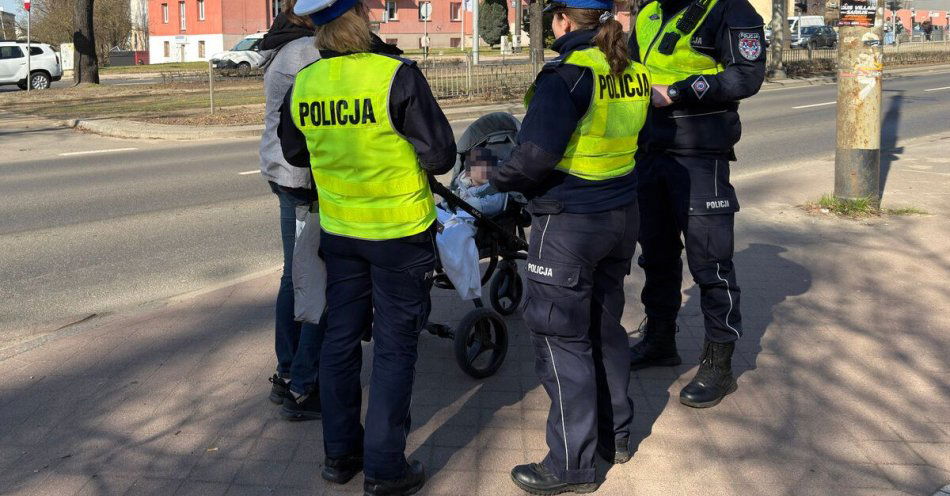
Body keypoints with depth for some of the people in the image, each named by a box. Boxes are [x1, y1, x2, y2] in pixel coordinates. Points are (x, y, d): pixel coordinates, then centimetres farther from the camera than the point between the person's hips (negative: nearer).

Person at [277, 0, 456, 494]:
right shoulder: (397, 76, -20)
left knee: (340, 337, 16)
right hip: (401, 231, -5)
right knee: (394, 347, 5)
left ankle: (340, 453, 28)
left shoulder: (302, 84, -3)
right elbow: (440, 156, -15)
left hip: (339, 229, 5)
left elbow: (294, 152, 13)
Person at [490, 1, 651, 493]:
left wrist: (499, 178, -5)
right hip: (621, 214, 8)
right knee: (605, 326, 20)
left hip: (569, 222, -8)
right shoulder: (633, 71, 6)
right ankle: (614, 434, 33)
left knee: (560, 336, 1)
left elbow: (537, 153, -24)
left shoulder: (567, 72, -18)